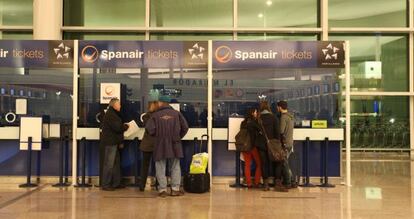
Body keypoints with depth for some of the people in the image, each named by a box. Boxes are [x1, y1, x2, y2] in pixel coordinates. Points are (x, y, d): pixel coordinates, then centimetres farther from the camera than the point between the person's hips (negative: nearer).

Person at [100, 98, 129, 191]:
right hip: (110, 142, -11)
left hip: (113, 142, 11)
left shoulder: (113, 114, 19)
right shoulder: (110, 114, -15)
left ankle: (116, 183, 21)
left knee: (116, 162, 14)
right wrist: (126, 126, -5)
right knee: (109, 164, -6)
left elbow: (117, 127, 17)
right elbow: (117, 127, -22)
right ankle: (105, 184, 1)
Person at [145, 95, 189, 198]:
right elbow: (185, 127, -1)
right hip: (174, 145, 2)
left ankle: (162, 190, 7)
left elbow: (149, 129, -13)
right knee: (175, 167, 11)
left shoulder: (155, 115, -6)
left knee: (161, 168, 8)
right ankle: (175, 189, 11)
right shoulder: (177, 113, 0)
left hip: (160, 145, -1)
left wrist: (156, 135, 8)